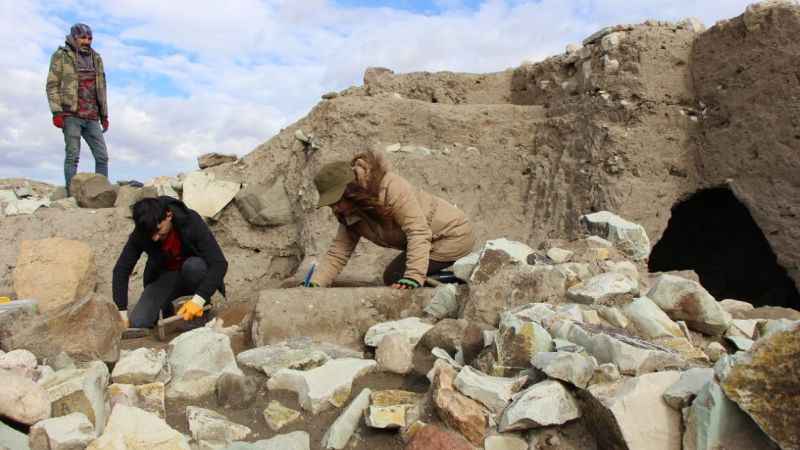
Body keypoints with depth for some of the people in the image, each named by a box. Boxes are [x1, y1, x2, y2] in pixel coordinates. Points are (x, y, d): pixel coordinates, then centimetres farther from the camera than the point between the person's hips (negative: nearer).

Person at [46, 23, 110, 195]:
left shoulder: (96, 59, 17)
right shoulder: (61, 56, 3)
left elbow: (101, 89, 20)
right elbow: (52, 85, -1)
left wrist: (104, 116, 16)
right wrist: (56, 112, -11)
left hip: (91, 117, 5)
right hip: (71, 114, -4)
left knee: (102, 156, -1)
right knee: (72, 156, -7)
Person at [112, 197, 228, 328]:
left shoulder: (191, 221, -28)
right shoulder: (140, 233, -20)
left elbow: (220, 263, -33)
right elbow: (121, 270, -14)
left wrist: (198, 300, -43)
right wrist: (121, 311, -22)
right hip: (164, 276, 2)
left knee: (193, 265, -37)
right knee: (138, 323, -19)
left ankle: (202, 313, -12)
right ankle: (166, 308, 14)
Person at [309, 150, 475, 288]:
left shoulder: (392, 187, -28)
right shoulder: (351, 214, -3)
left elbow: (418, 232, -33)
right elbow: (337, 253, -5)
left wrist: (414, 277, -41)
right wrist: (314, 285, -19)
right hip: (434, 240, 9)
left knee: (393, 277, -13)